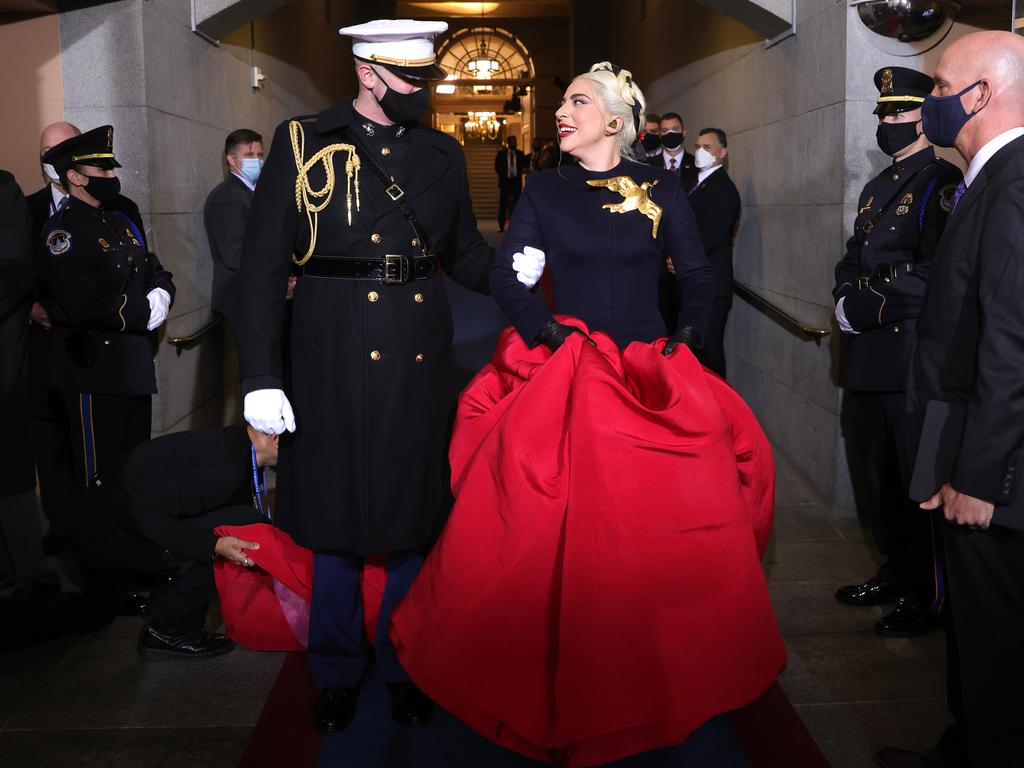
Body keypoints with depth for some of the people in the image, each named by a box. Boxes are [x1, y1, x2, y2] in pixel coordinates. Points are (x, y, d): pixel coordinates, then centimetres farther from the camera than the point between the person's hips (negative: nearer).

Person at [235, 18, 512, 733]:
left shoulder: (443, 154, 10)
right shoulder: (302, 143, -1)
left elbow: (464, 252, 17)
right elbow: (263, 265, -4)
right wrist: (261, 378, -9)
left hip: (419, 361, 3)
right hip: (334, 360, -2)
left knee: (413, 517, 10)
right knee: (337, 517, 9)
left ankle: (406, 667, 30)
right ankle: (338, 672, 30)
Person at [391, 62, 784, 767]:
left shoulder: (661, 187, 7)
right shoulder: (546, 190, 7)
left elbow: (699, 275, 8)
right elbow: (506, 276, 2)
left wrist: (688, 339, -4)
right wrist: (548, 335, -10)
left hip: (655, 383, 0)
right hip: (566, 382, 0)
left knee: (676, 538, -3)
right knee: (565, 538, -1)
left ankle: (698, 703, 12)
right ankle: (569, 698, 17)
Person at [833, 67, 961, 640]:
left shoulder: (943, 183, -9)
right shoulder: (877, 188, 19)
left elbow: (938, 275, -19)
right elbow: (853, 260, 21)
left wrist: (873, 303, -16)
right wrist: (847, 298, 1)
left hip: (915, 362, -9)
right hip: (871, 361, 9)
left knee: (920, 481, -1)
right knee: (879, 480, 16)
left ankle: (931, 597, 11)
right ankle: (900, 574, 32)